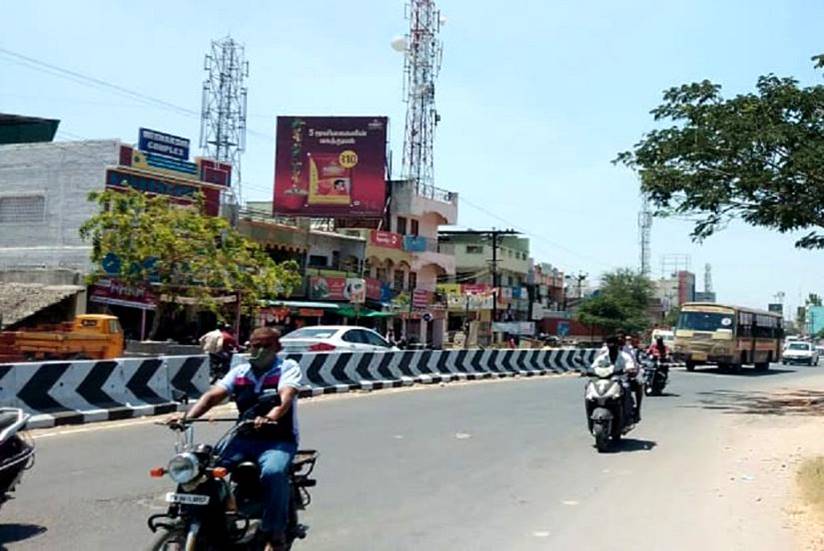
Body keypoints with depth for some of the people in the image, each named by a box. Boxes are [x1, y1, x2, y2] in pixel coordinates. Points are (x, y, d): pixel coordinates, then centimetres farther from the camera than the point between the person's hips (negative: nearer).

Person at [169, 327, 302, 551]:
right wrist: (187, 415, -20)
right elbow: (212, 395, -1)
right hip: (245, 438, 5)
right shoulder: (240, 372, 11)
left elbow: (285, 398, -21)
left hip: (278, 440, -4)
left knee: (273, 473, -35)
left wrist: (270, 417, -42)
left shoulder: (288, 367, -1)